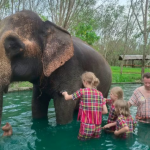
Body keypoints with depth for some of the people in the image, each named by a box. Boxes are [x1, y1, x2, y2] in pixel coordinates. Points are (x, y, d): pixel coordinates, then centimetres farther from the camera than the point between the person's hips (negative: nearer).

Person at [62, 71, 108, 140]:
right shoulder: (100, 94, 6)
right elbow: (105, 111, 4)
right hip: (98, 127, 4)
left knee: (81, 139, 19)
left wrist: (65, 93, 29)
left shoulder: (82, 91, -6)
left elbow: (67, 98, 7)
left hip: (86, 126, -4)